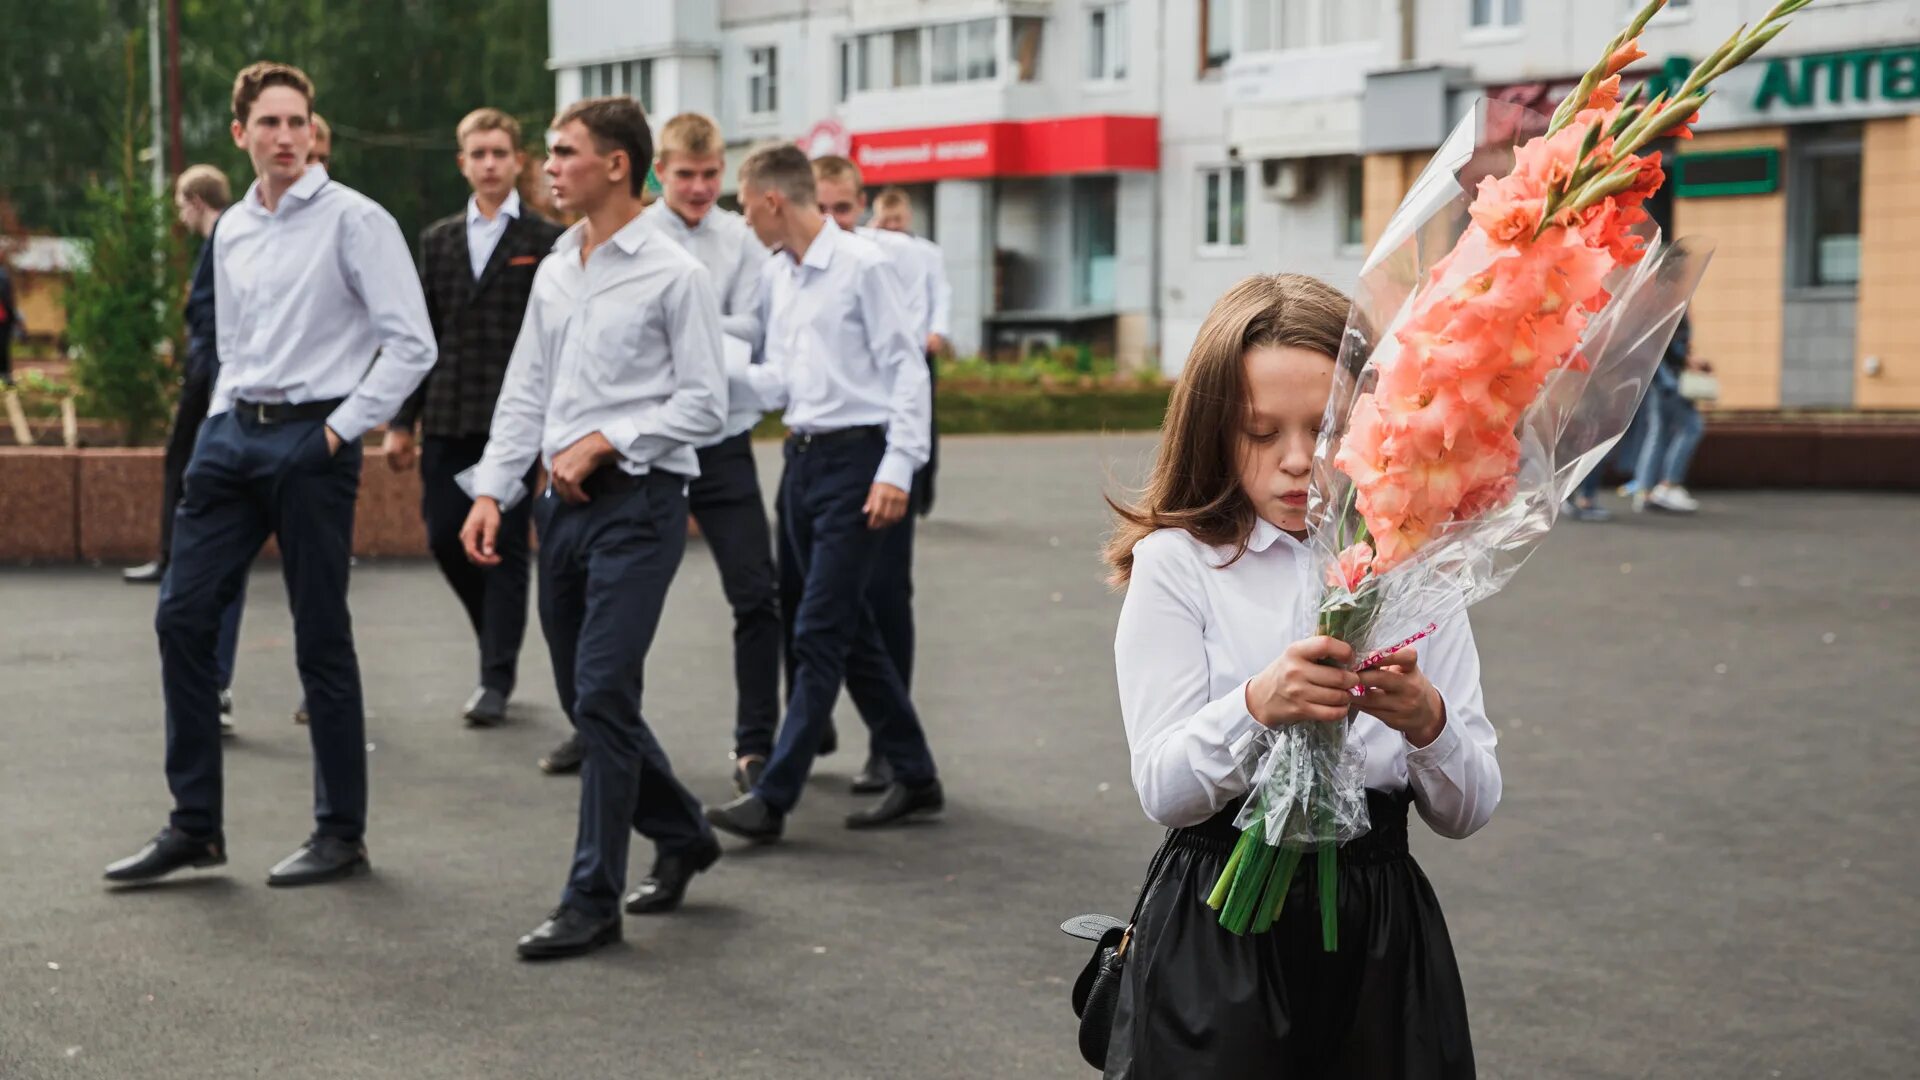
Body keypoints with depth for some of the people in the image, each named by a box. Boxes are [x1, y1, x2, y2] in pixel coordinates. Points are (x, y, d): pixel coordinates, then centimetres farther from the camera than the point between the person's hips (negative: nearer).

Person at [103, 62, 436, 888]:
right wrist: (225, 421, 12)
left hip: (312, 439, -6)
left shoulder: (353, 220, -7)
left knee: (320, 636, 0)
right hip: (233, 431, 7)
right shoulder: (232, 230, 13)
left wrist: (344, 428, -12)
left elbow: (411, 343, -12)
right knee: (182, 614, 2)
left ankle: (341, 834, 12)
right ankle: (194, 826, 11)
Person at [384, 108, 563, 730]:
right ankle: (497, 638, 28)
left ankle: (497, 678, 7)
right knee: (445, 540, 5)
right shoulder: (438, 241, 13)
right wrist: (403, 422, 7)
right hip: (448, 419, 4)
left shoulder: (545, 241, 0)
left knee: (506, 548, -1)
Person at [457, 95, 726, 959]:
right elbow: (524, 394, 16)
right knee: (582, 698, 12)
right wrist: (491, 491, 6)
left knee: (603, 696, -11)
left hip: (638, 500, -8)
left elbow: (703, 403, -9)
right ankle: (682, 838, 32)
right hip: (564, 502, 8)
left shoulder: (673, 275, -7)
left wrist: (603, 442, -15)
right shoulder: (554, 272, 14)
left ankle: (593, 901, -4)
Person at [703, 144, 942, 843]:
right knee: (850, 630, 13)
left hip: (855, 457, -8)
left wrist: (896, 470, -17)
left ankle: (774, 797, -6)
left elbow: (907, 369, -11)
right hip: (802, 457, 8)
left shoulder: (862, 266, -10)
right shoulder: (775, 276, 12)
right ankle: (916, 779, 24)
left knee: (819, 633, -7)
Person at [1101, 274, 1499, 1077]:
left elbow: (1467, 812, 1)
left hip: (1381, 929, 3)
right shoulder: (1179, 561, -5)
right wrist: (1257, 707, -29)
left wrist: (1427, 722, -20)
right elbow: (1162, 790, -12)